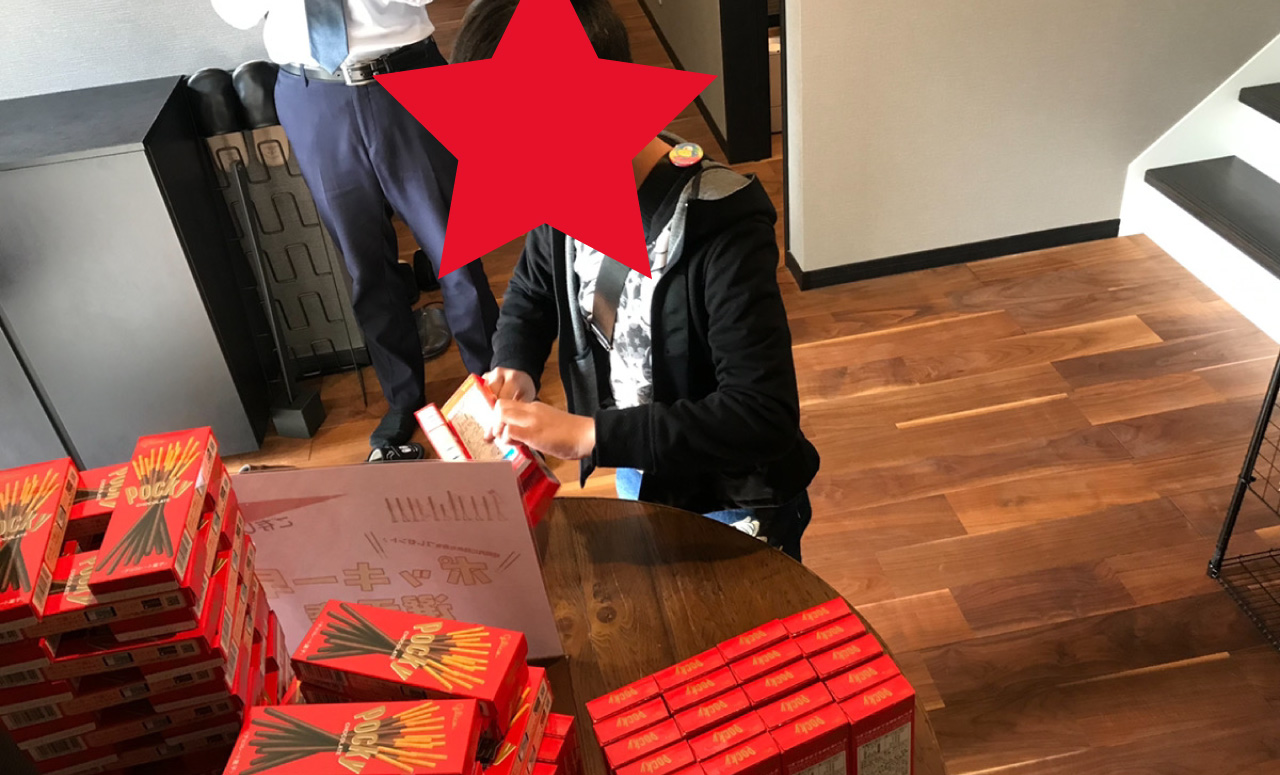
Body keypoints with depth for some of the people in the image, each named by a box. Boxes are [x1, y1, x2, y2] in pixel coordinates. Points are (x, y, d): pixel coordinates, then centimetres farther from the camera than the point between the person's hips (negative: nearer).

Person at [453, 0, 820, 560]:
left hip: (734, 505, -6)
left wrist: (588, 434, -36)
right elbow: (529, 297, 8)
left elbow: (764, 414, -35)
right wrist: (515, 369, -13)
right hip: (635, 477, 6)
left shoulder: (722, 229, -32)